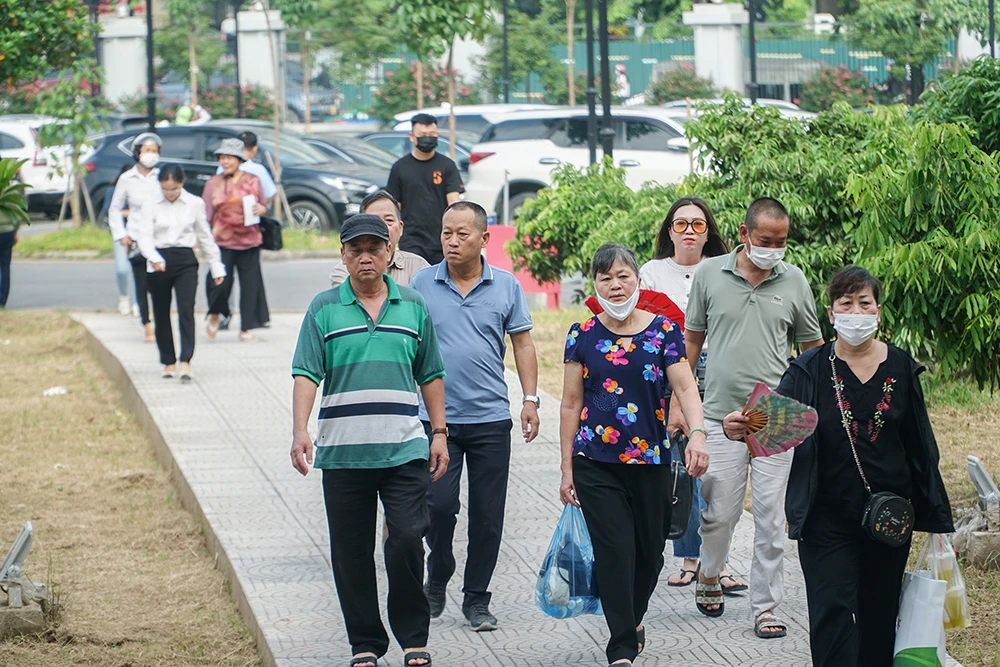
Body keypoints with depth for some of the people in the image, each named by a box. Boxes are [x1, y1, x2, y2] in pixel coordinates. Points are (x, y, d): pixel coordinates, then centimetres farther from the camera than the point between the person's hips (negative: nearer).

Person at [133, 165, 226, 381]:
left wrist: (216, 266, 14)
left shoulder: (195, 204, 3)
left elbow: (205, 236, 11)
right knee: (161, 313, 8)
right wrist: (154, 258, -28)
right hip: (159, 262, 1)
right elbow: (144, 236, -9)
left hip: (185, 260, -1)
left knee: (186, 309, -16)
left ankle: (185, 361, -21)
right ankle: (168, 361, 20)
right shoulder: (150, 205, 0)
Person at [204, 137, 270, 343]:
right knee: (222, 283, -9)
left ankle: (245, 329, 9)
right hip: (222, 241, -1)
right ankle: (214, 316, 21)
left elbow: (264, 206, 16)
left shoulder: (252, 181, 8)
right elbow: (205, 214, 5)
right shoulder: (213, 184, 6)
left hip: (249, 241, 2)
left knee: (249, 284, -1)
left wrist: (261, 209, -8)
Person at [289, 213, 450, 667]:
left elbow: (430, 375, 15)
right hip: (342, 452, 0)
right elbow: (307, 373, -3)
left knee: (407, 540, -9)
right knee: (351, 552, 4)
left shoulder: (413, 307, 9)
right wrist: (300, 431, -15)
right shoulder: (324, 309, 4)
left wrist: (439, 433, 11)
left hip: (404, 450, 0)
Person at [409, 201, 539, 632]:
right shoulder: (421, 285, 2)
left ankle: (477, 600, 14)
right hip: (437, 417, -1)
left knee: (487, 515, 3)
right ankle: (437, 578, 17)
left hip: (491, 418, 1)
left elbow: (522, 343, 10)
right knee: (438, 504, -9)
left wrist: (530, 399, 2)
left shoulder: (506, 286, 4)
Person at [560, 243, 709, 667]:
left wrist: (697, 433, -26)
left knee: (650, 551, 11)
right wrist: (567, 468, 5)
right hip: (596, 464, -1)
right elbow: (571, 403, 6)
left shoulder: (663, 331, 1)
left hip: (650, 461, 1)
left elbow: (685, 386, -8)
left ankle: (633, 618, 40)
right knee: (614, 551, -9)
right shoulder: (583, 336, 2)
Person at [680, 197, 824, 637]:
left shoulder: (794, 282, 5)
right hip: (720, 415, 0)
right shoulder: (710, 274, 3)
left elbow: (813, 349, 11)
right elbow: (691, 340, 11)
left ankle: (766, 607, 7)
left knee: (771, 517, -1)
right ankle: (709, 577, 31)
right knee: (720, 511, 3)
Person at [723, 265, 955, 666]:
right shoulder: (811, 370, -2)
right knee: (832, 615, -10)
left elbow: (921, 448, 8)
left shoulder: (901, 369, 3)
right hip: (827, 516, -2)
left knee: (879, 616, 10)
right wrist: (744, 427, -40)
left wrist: (934, 515, 8)